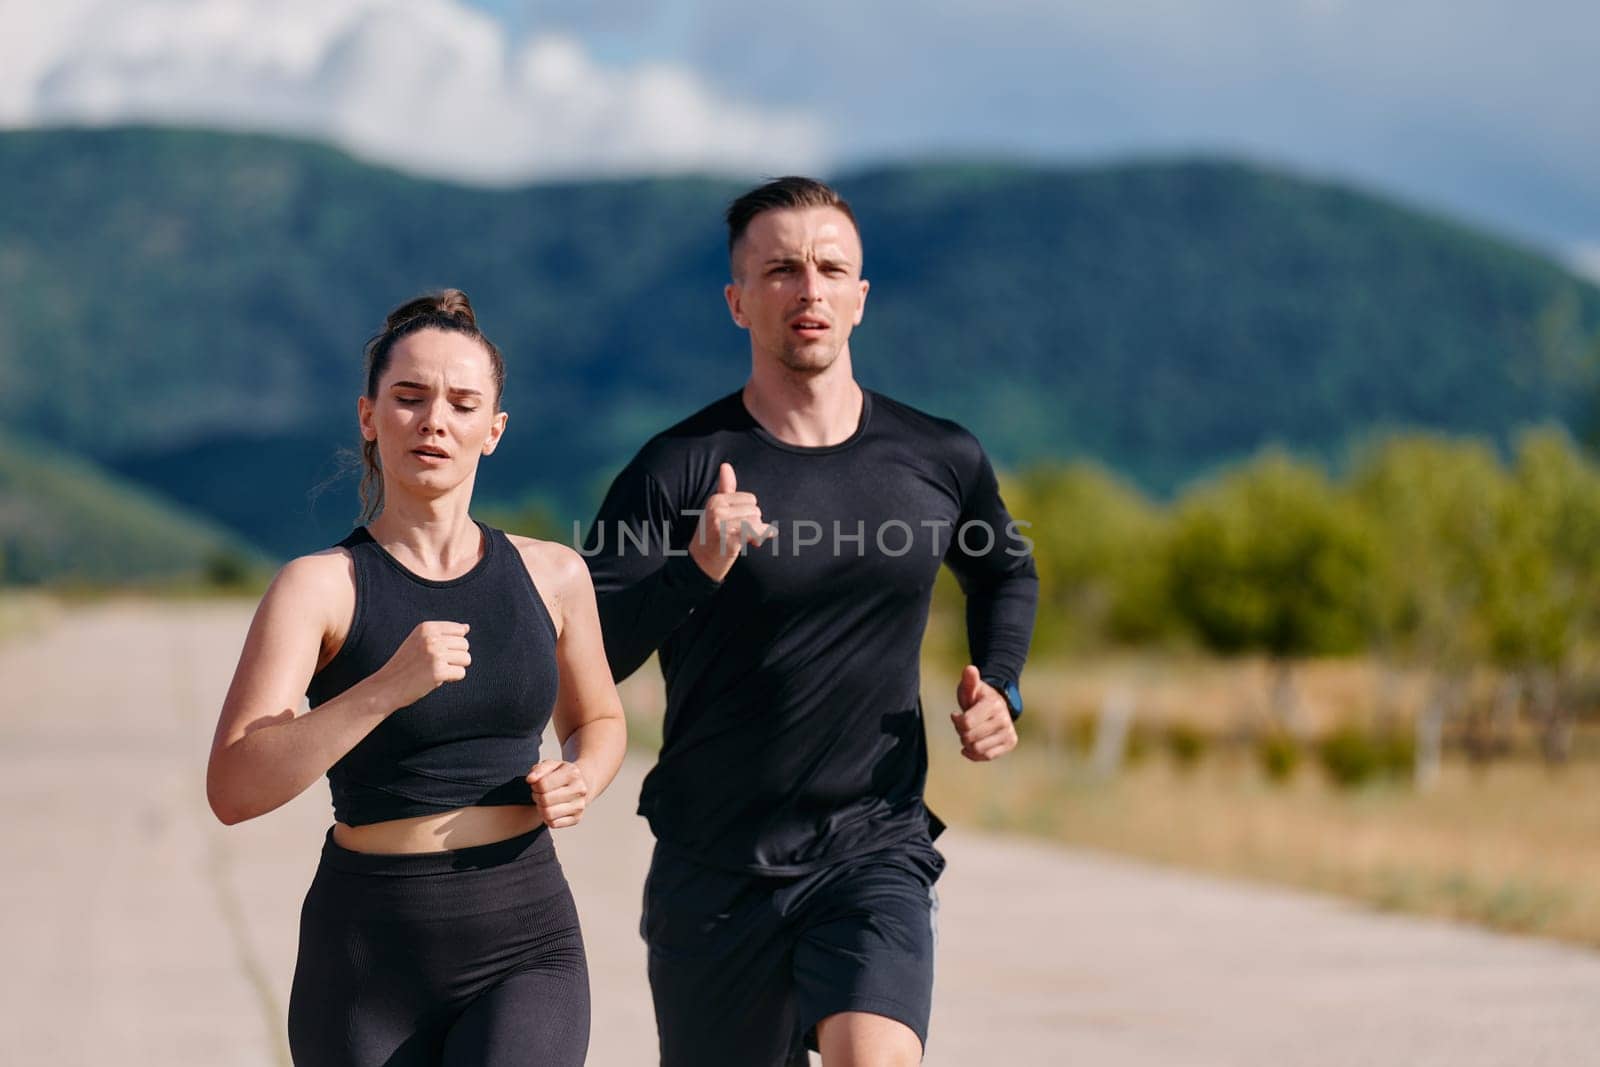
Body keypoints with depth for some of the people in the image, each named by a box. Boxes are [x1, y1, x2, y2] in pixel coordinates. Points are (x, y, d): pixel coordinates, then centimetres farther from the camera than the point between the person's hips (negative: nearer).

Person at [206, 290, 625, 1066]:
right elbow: (233, 790, -17)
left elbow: (596, 719, 24)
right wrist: (388, 687, -27)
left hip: (527, 945, 1)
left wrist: (580, 781, 1)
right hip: (371, 952, -1)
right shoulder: (319, 586, -6)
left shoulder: (552, 576, 4)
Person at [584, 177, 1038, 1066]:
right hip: (713, 869, 0)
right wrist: (692, 572, -29)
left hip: (875, 852, 0)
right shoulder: (677, 470, -6)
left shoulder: (941, 462, 4)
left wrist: (999, 688, 9)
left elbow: (1004, 572, 26)